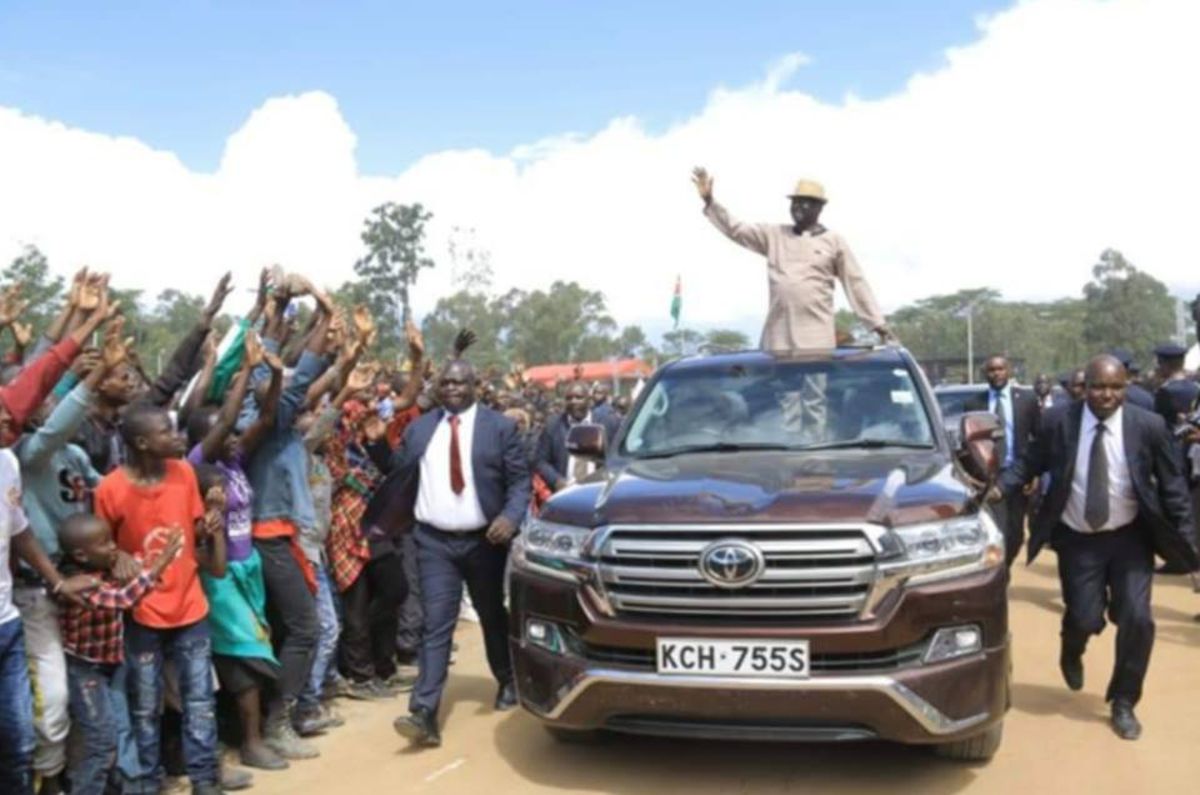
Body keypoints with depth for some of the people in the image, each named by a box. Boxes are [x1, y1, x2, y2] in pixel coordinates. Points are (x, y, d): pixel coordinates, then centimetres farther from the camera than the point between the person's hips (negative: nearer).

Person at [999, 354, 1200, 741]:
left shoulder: (1149, 426, -9)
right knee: (1085, 618, -4)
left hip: (1129, 539, 1)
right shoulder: (1060, 424, -10)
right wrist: (999, 487, -18)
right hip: (1078, 540, -1)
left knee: (1136, 619, -6)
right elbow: (1029, 463, -1)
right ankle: (1072, 653, 37)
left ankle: (1123, 704, 17)